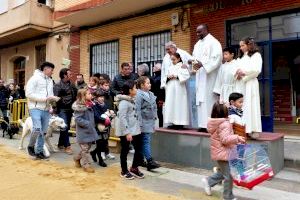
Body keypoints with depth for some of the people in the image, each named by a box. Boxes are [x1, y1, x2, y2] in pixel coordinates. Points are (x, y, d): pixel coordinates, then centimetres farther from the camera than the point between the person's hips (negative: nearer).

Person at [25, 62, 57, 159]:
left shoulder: (50, 81, 14)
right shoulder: (34, 78, -6)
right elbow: (28, 93, -13)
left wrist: (53, 98, -2)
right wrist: (44, 98, -17)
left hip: (46, 109, 7)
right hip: (35, 108, -7)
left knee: (43, 132, 9)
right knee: (37, 128, -18)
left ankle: (39, 151, 19)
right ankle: (31, 146, 7)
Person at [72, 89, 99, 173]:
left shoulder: (89, 105, 6)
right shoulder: (79, 107, -19)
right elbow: (78, 119, -22)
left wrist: (92, 124, 8)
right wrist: (88, 124, -23)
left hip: (89, 131, 8)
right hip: (83, 132, -8)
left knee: (88, 147, 19)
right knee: (85, 149, 3)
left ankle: (77, 158, 38)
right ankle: (86, 164, 17)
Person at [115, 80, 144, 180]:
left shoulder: (132, 100, 13)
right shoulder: (124, 102, -16)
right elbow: (122, 118, -22)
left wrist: (137, 127, 16)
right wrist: (127, 132, -23)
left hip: (134, 130, 9)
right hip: (125, 131, -9)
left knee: (139, 148, 11)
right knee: (125, 151, 7)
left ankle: (134, 168, 28)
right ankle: (124, 171, 23)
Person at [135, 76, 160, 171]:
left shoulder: (151, 94, 13)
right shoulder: (139, 95, -13)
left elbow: (154, 107, 21)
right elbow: (137, 110, -17)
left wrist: (155, 117, 16)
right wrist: (140, 123, -19)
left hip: (150, 122, 8)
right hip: (144, 122, -8)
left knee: (145, 141, 13)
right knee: (146, 141, -7)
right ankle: (150, 161, -6)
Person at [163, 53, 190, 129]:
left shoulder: (182, 66, 1)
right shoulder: (170, 68, 19)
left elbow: (186, 75, -11)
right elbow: (166, 78, 20)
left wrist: (176, 76, -13)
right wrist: (168, 77, -2)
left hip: (179, 89, -6)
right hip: (171, 89, 7)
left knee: (179, 105, -7)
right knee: (171, 104, 3)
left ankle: (180, 123, -3)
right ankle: (174, 122, 9)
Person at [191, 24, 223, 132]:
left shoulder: (213, 42, -5)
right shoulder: (198, 44, 19)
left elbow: (216, 58, -15)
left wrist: (202, 64, -23)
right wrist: (192, 61, -3)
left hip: (209, 76, -7)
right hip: (200, 76, 8)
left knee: (209, 99, -9)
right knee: (200, 99, 4)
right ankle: (203, 124, 9)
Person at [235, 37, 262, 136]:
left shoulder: (256, 55, 5)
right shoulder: (241, 57, 23)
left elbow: (256, 70, -9)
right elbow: (236, 69, 16)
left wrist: (244, 72, -11)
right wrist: (237, 74, -4)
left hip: (250, 84, -6)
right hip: (240, 84, 6)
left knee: (251, 106, -8)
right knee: (241, 106, 1)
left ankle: (254, 130, -5)